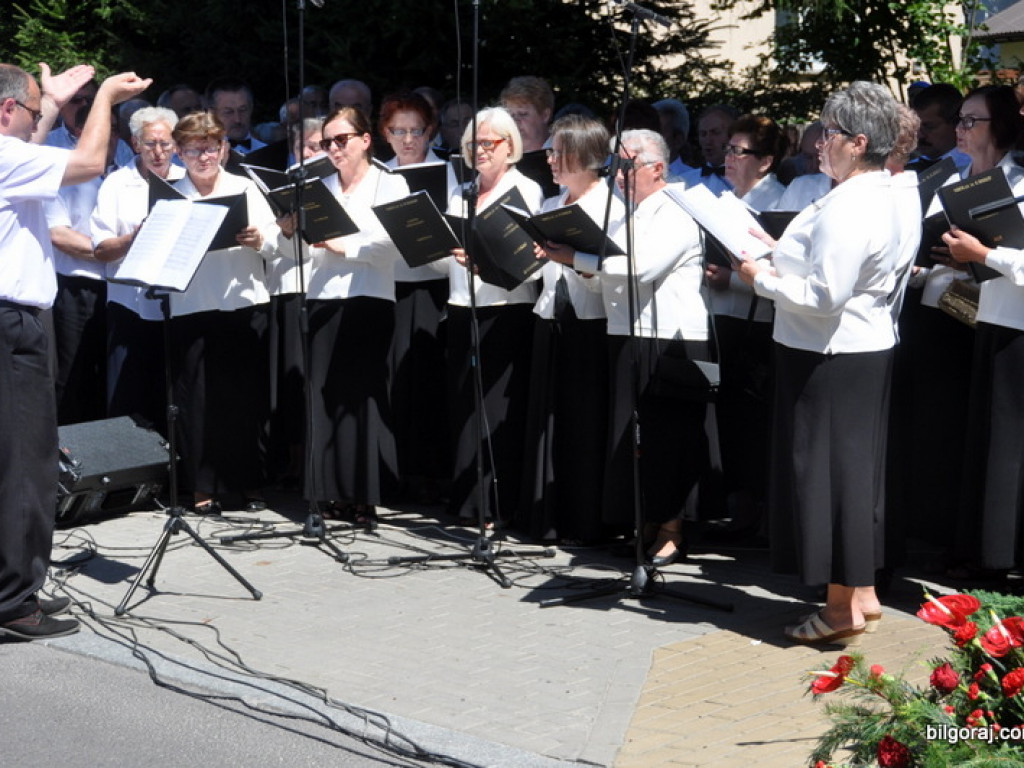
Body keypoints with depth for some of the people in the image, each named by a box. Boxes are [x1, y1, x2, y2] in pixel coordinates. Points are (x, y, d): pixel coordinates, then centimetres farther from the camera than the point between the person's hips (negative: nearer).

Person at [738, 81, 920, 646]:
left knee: (826, 471, -1)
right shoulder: (899, 195, 9)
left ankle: (843, 607, 6)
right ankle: (863, 593, 25)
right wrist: (785, 256, 10)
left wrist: (764, 279, -12)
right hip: (870, 346, 10)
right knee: (857, 470, 16)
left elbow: (824, 297, -26)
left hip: (829, 359, -10)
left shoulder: (848, 208, -23)